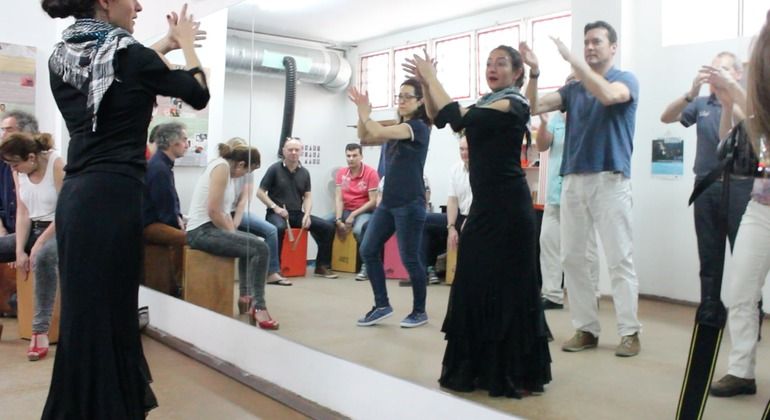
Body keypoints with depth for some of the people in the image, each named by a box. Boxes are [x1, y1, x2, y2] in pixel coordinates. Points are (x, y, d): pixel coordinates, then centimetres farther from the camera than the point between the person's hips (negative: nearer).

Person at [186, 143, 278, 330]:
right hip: (202, 231, -11)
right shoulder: (222, 166, -13)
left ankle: (247, 295, 35)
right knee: (260, 249, -19)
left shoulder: (224, 168, 16)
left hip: (210, 228, 11)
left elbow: (223, 211, 16)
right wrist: (232, 234, -8)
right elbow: (214, 211, -21)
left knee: (252, 243, 28)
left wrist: (233, 233, 6)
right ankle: (258, 306, -10)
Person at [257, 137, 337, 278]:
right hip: (276, 213, -5)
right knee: (279, 227, -40)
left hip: (297, 214, 5)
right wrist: (275, 207, -14)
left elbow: (308, 196, 9)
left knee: (328, 227, -8)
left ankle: (322, 266, 4)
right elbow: (260, 192, -2)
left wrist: (307, 215, -9)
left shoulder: (304, 172, 9)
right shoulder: (274, 169, -2)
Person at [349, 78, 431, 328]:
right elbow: (365, 140, 15)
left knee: (410, 258, -2)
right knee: (368, 251, 4)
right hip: (388, 202, 8)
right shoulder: (399, 129, 16)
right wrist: (362, 113, 2)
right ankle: (382, 306, 13)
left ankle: (420, 312, 14)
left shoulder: (419, 127, -9)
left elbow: (379, 133, -20)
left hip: (410, 204, -8)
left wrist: (365, 115, -3)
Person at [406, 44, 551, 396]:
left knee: (507, 285, -4)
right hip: (484, 203, 9)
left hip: (508, 206, -9)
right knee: (477, 283, 11)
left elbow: (457, 118, -20)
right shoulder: (486, 104, 15)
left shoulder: (514, 104, -11)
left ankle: (515, 373, 8)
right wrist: (426, 85, 3)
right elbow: (440, 118, 17)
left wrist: (432, 78, -10)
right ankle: (482, 367, 23)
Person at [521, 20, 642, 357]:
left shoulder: (626, 80, 2)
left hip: (611, 180, -5)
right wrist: (534, 73, -12)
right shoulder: (572, 89, 15)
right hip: (573, 180, 5)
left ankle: (630, 332, 6)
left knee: (619, 259, -3)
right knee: (572, 258, 4)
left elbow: (608, 95, -22)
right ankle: (586, 328, 13)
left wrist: (571, 59, -20)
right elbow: (533, 108, 3)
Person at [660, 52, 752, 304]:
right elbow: (666, 117, -1)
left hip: (738, 186, -3)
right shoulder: (702, 105, 13)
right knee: (709, 259, 8)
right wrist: (692, 92, -17)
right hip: (705, 187, 3)